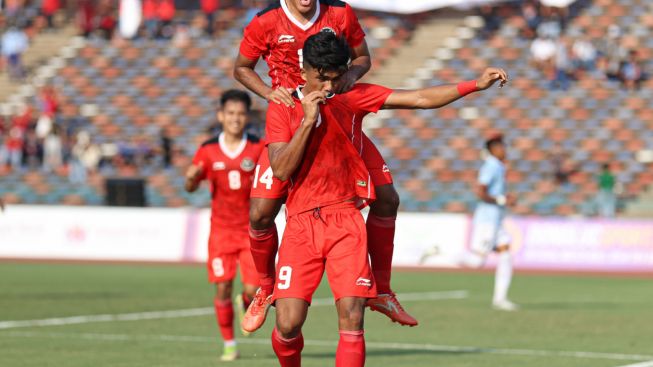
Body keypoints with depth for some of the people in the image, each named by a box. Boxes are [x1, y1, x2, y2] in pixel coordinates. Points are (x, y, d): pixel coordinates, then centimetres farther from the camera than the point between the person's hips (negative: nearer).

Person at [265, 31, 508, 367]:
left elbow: (419, 99, 3)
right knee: (288, 325, -10)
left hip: (346, 222, 1)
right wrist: (307, 121, -15)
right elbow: (281, 170, -8)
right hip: (301, 225, -1)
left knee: (351, 320, -11)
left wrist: (475, 85, -5)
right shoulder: (281, 108, 2)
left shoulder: (353, 97, 6)